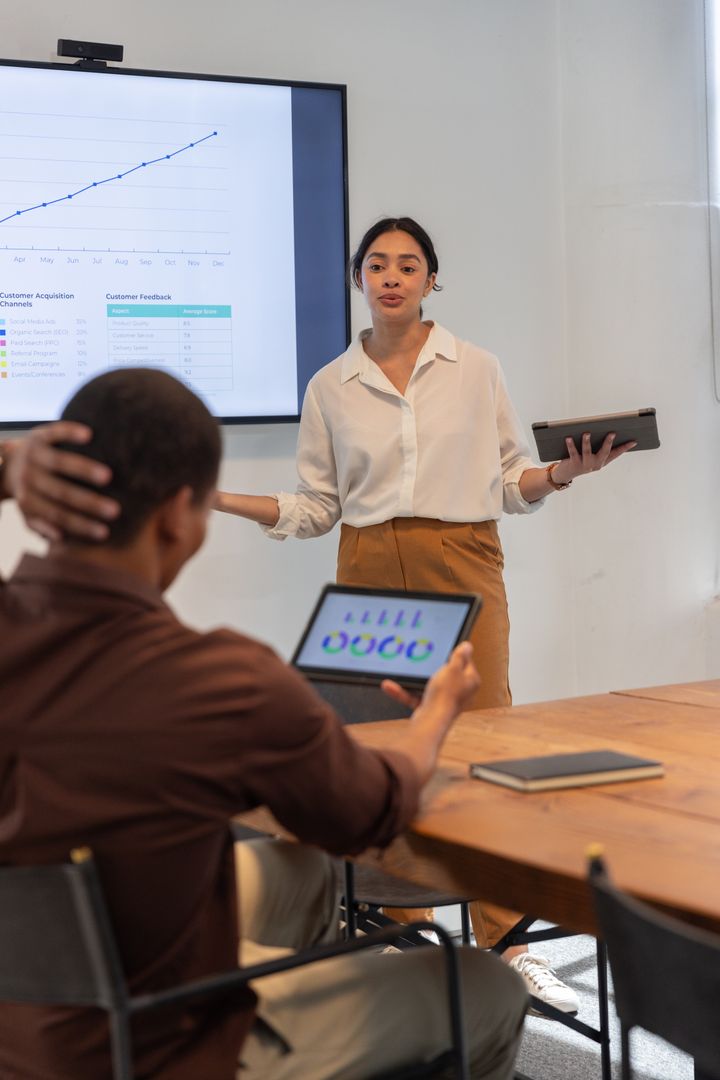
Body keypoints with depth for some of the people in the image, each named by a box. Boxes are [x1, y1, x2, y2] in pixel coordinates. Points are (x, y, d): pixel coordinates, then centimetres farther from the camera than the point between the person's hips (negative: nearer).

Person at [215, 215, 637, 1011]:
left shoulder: (476, 370, 6)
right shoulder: (331, 387, 9)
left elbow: (511, 483, 9)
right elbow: (316, 508, 10)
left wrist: (566, 472, -11)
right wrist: (219, 500, 0)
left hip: (462, 564, -1)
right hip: (371, 570, 1)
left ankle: (505, 942, 4)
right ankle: (398, 936, 14)